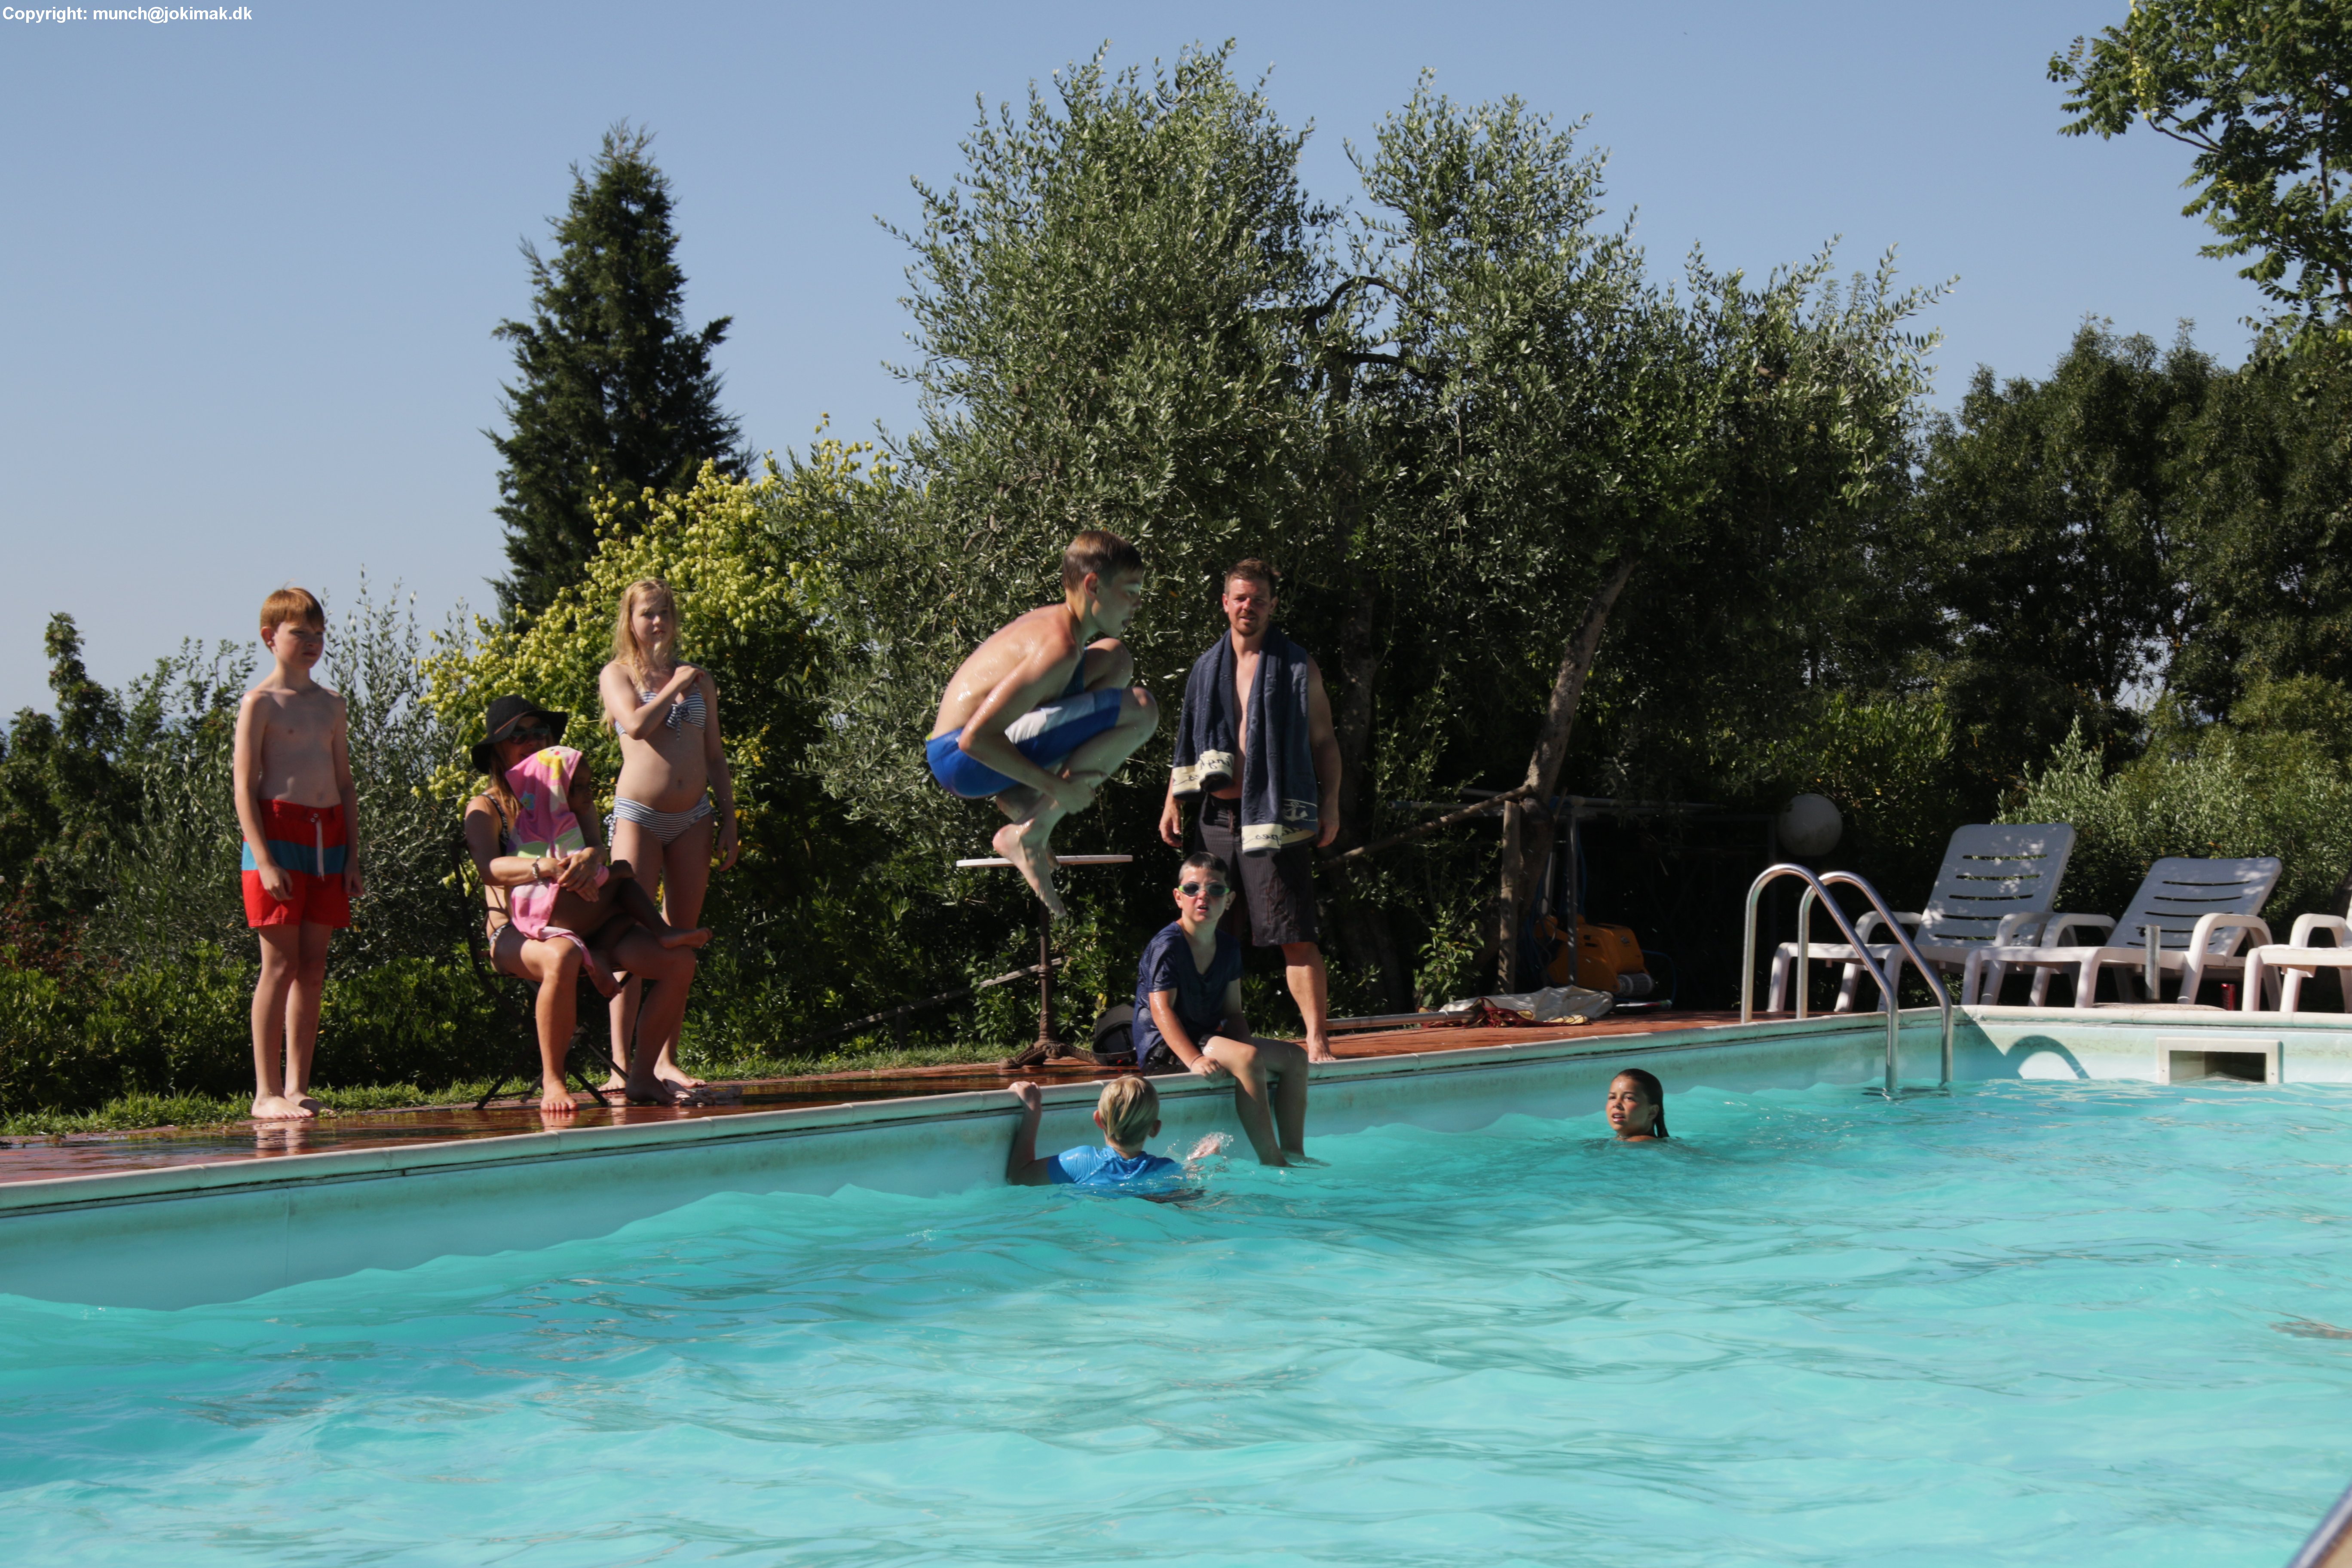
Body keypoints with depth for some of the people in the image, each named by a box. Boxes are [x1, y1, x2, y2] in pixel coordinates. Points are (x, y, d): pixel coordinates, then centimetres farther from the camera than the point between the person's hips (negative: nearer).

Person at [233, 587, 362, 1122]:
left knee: (313, 968, 4)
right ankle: (266, 1093, -4)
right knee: (280, 965, -7)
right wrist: (264, 859, -16)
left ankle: (297, 1088, 8)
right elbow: (244, 786, -8)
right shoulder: (261, 703, -2)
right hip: (278, 832, -6)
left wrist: (353, 856, 10)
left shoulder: (330, 704, 15)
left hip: (327, 837, 6)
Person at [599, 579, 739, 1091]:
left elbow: (715, 757, 16)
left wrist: (728, 822, 9)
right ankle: (620, 1062, -13)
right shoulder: (617, 674, 5)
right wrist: (674, 687, -4)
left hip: (693, 818, 4)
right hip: (639, 815, -4)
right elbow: (637, 725, -16)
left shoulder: (699, 679, 16)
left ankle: (666, 1060, 6)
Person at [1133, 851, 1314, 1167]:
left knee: (1294, 1058, 1)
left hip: (1207, 1039, 9)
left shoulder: (1229, 947, 10)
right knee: (1248, 1059, -32)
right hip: (1164, 1049, -9)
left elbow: (1233, 1012, 11)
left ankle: (1294, 1154, -4)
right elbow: (1162, 1010, -22)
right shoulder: (1167, 945, -14)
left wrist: (1243, 1043, -11)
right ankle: (1270, 1161, -32)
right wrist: (1194, 1059, -33)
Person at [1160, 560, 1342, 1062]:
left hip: (1276, 818, -5)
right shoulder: (1206, 669, 15)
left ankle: (1318, 1044, -12)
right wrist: (1173, 802, 16)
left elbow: (1324, 743, 2)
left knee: (1296, 937, -11)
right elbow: (1189, 742, 22)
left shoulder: (1298, 668, 3)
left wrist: (1330, 807, -6)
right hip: (1218, 815, 5)